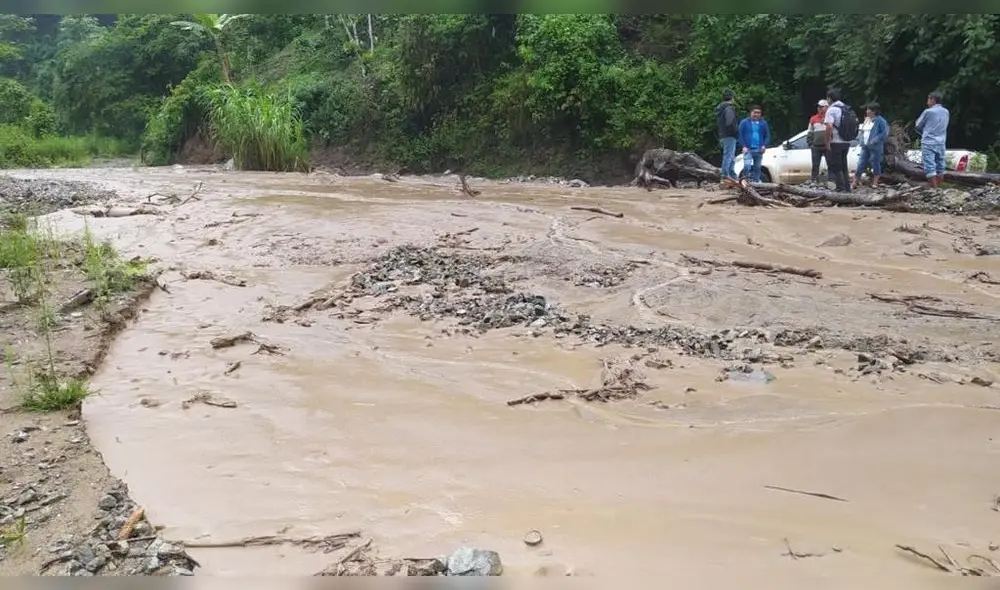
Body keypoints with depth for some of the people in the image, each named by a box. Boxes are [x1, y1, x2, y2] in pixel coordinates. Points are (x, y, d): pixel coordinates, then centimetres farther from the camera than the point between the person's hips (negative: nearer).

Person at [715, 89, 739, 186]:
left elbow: (717, 123, 19)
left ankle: (733, 176, 20)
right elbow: (730, 123, -24)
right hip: (729, 136, -10)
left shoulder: (719, 109, 17)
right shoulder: (729, 108, -12)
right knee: (728, 156, -12)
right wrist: (736, 131, -10)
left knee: (731, 157, 16)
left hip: (722, 136, 10)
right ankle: (725, 176, -17)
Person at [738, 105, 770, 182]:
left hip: (759, 150, 3)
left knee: (757, 167, 5)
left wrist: (764, 145, -4)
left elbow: (767, 136, 11)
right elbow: (740, 135, 2)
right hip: (748, 149, -3)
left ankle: (756, 181, 12)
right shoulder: (744, 122, 4)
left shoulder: (763, 123, 10)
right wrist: (744, 146, -9)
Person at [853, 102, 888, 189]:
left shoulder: (880, 120, -7)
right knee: (861, 164, 4)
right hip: (865, 146, 6)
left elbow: (885, 133, -11)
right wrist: (860, 140, 5)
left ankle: (875, 183, 11)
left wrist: (874, 141, -19)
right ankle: (855, 183, 6)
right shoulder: (866, 120, 14)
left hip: (875, 147, -6)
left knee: (875, 164, 1)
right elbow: (861, 130, 23)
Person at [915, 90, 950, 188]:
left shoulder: (928, 112, -8)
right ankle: (939, 188, 15)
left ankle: (935, 189, -12)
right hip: (941, 143, 6)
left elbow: (918, 126, 2)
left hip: (928, 143, -6)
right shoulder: (946, 112, 9)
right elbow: (944, 127, 18)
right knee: (940, 167, 10)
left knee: (930, 167, -7)